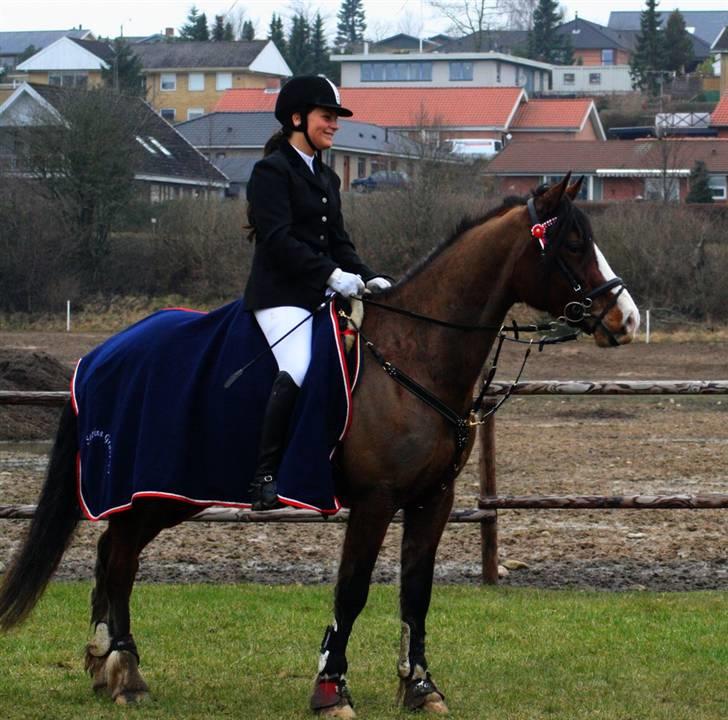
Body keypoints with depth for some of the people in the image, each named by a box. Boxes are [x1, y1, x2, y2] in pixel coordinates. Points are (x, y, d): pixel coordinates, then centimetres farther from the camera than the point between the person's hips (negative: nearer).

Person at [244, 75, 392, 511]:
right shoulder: (272, 170, -4)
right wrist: (330, 275, -22)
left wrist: (367, 277, 2)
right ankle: (265, 477, -26)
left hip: (322, 295, 9)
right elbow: (277, 239, -15)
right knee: (297, 370, -28)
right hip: (281, 295, -9)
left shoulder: (327, 178, 22)